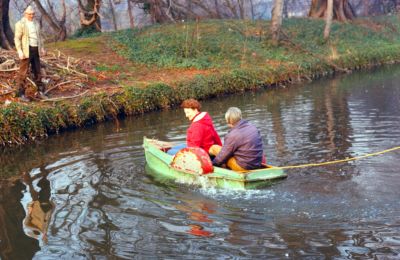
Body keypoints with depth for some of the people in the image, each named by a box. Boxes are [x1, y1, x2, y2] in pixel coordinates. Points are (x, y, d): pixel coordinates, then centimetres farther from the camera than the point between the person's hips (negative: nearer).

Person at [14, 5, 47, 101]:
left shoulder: (36, 24, 12)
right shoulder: (20, 24, -9)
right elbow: (17, 39, -11)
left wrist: (42, 48, 8)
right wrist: (19, 51, -19)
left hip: (35, 50, 6)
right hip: (26, 50, -6)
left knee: (37, 71, 10)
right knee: (23, 72, -4)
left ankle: (40, 91, 18)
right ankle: (21, 94, 2)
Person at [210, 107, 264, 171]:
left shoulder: (233, 135, -20)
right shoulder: (253, 127, 1)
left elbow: (223, 155, -11)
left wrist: (213, 163, 6)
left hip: (243, 167, -8)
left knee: (214, 148, -1)